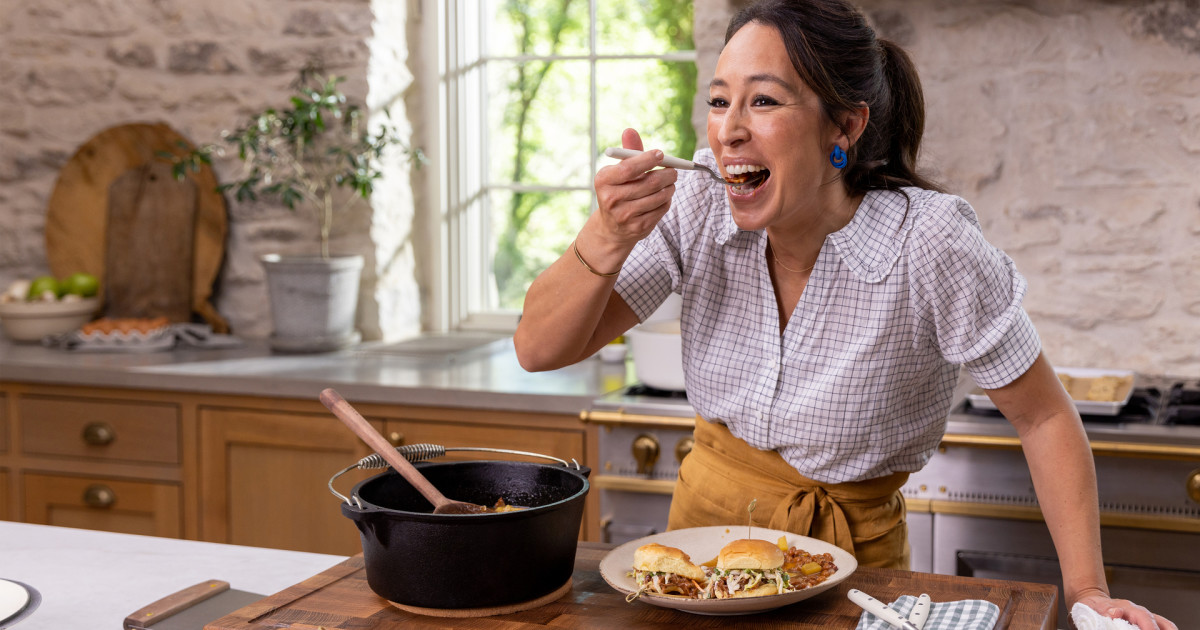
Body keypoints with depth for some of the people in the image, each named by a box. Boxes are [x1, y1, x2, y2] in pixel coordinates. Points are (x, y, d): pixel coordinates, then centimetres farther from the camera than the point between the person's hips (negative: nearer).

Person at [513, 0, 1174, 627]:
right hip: (705, 519, 2)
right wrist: (608, 235, -29)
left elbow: (1044, 417, -10)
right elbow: (539, 349, -12)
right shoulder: (698, 208, -13)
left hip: (849, 555, -2)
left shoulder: (930, 246, -22)